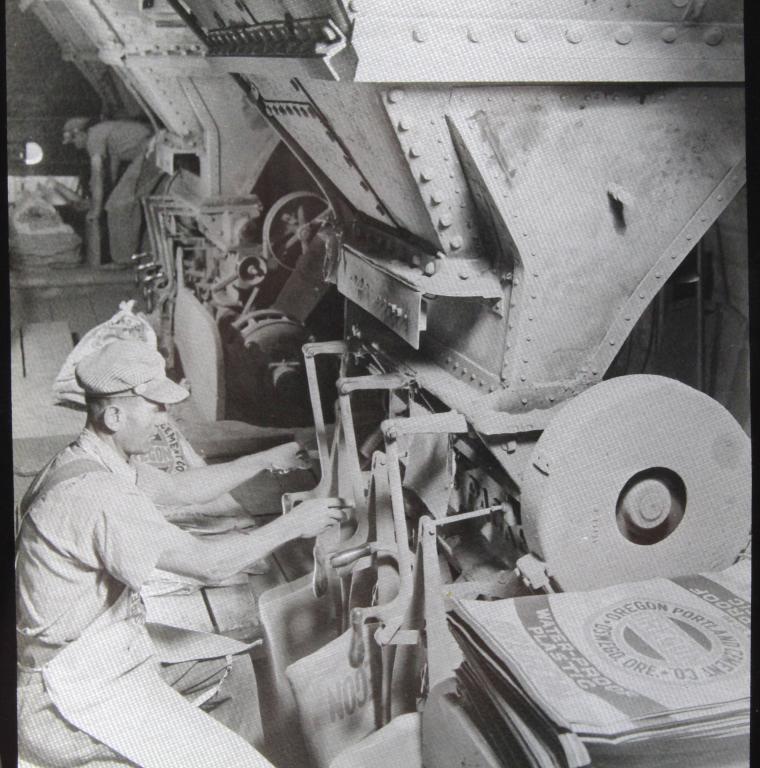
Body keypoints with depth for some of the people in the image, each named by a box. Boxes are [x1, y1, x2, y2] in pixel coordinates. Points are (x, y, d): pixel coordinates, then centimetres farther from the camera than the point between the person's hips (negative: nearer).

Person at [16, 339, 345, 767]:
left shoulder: (91, 461, 4)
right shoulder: (94, 494, -27)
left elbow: (181, 488, 20)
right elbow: (210, 565, -24)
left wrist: (266, 460, 22)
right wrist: (294, 525, -12)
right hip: (77, 694, -10)